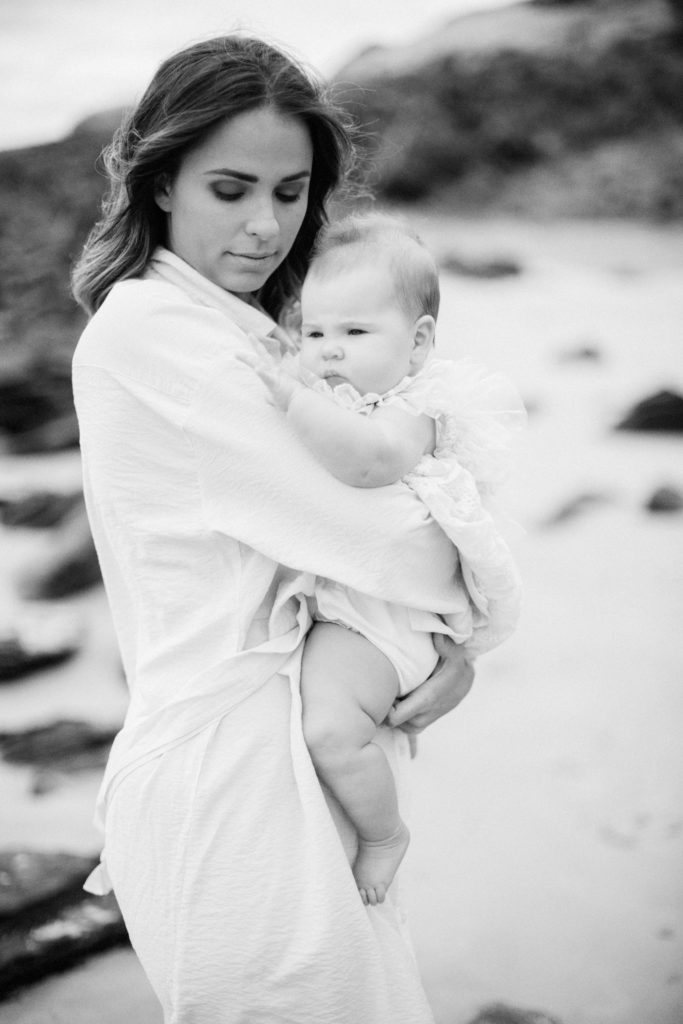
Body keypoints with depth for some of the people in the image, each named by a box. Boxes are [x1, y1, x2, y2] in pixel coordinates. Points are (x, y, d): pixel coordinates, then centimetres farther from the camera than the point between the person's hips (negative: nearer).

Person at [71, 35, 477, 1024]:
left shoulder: (243, 334, 15)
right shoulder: (149, 330, -16)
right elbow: (391, 545, -18)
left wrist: (452, 647, -5)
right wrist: (469, 594, 2)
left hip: (291, 755, 9)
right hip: (230, 781, -9)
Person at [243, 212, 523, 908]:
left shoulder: (417, 405, -12)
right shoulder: (322, 396, 12)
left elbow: (369, 459, -35)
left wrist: (288, 394, -37)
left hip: (365, 611, -9)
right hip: (295, 593, 9)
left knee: (331, 727, -28)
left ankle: (385, 834, 1)